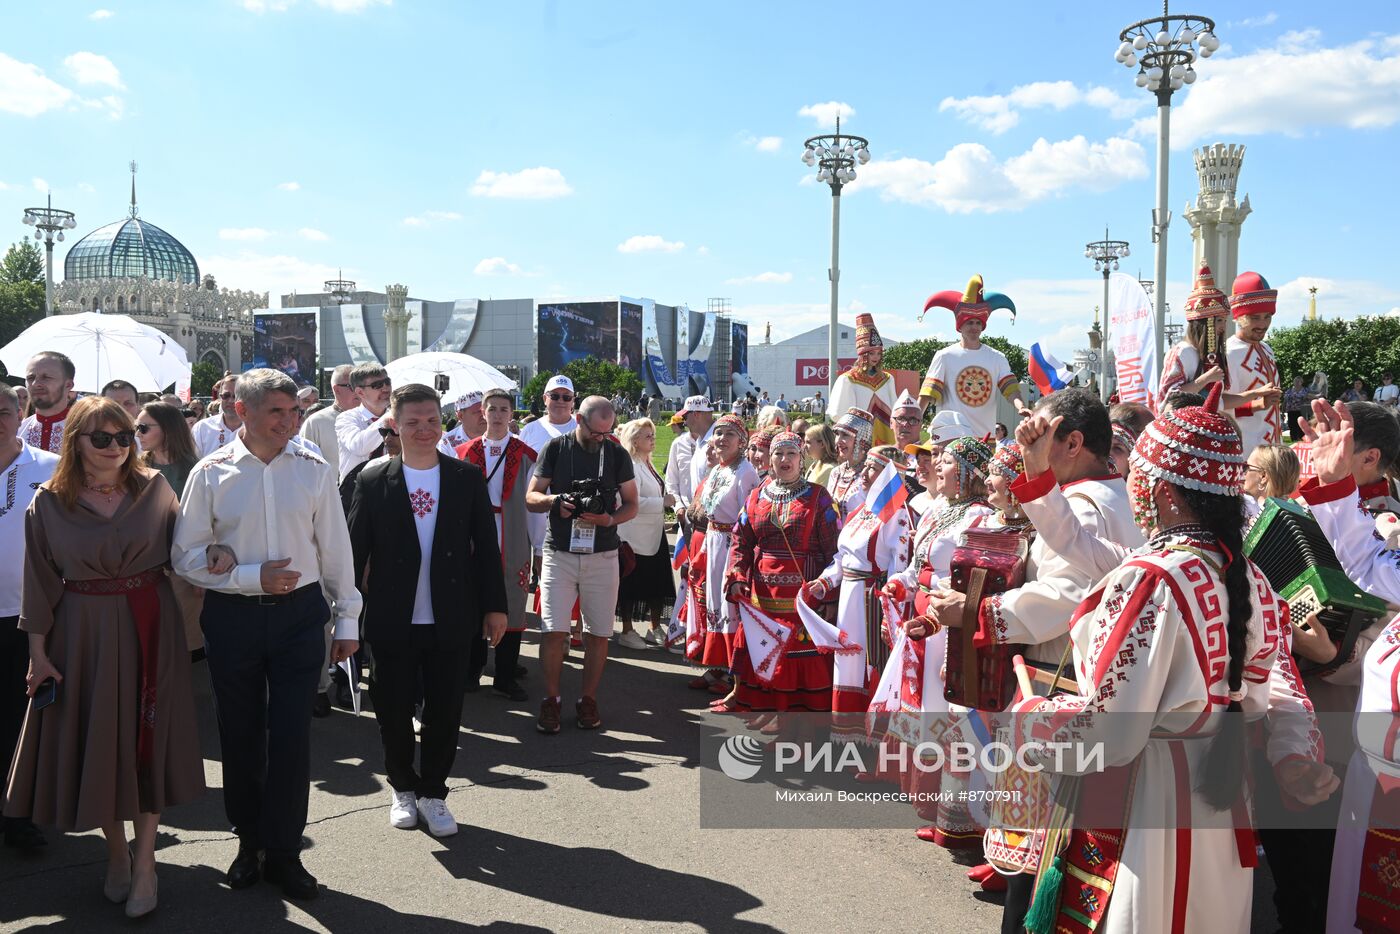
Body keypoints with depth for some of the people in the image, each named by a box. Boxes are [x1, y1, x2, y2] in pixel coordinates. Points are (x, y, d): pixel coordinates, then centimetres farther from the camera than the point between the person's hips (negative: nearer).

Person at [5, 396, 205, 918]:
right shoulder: (49, 503, -3)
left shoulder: (154, 488, -2)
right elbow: (40, 583, 0)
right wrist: (38, 651, 0)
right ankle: (116, 851, 28)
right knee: (95, 739, 9)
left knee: (147, 737, 4)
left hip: (150, 628, 0)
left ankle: (144, 859, 17)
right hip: (83, 633, 0)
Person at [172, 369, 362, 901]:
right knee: (240, 736, 12)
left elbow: (336, 550, 3)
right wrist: (250, 577, -14)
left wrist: (347, 620, 5)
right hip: (231, 616, 0)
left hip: (299, 614, 0)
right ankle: (249, 841, 32)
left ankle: (283, 852, 20)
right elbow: (187, 556, -2)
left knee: (292, 735, 3)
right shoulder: (210, 473, -3)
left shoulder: (313, 471, -1)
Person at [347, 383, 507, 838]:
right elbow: (355, 550, 0)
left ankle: (433, 793, 28)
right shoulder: (373, 480, -2)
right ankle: (403, 788, 34)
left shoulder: (468, 477, 1)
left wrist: (494, 605, 1)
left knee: (445, 713, 8)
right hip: (392, 622, 0)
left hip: (450, 621, 1)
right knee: (393, 711, 11)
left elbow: (486, 545, 3)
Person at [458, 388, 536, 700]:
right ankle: (472, 670, 24)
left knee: (511, 611, 3)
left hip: (512, 547, -1)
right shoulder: (464, 453, 6)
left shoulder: (525, 456, 2)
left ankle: (506, 677, 14)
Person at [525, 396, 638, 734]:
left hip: (602, 554, 1)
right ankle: (550, 700, 10)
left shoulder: (617, 454, 4)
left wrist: (609, 518, -13)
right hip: (559, 552, -1)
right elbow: (531, 497, 3)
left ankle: (588, 700, 19)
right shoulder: (555, 449, 1)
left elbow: (631, 505, 8)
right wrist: (555, 501, -18)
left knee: (599, 632, 4)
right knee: (553, 630, -6)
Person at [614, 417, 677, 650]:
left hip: (654, 535, 9)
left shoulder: (648, 465, 14)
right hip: (635, 537, -9)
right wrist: (663, 502, -19)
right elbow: (633, 502, -25)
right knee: (631, 586, 3)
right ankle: (627, 632, 14)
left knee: (658, 585, 14)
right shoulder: (630, 465, -16)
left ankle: (656, 629, 25)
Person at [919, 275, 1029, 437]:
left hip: (987, 435, 3)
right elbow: (927, 394, -3)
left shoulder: (997, 358, 10)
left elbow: (1009, 388, 0)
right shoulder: (945, 356, 2)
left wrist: (1020, 406, -20)